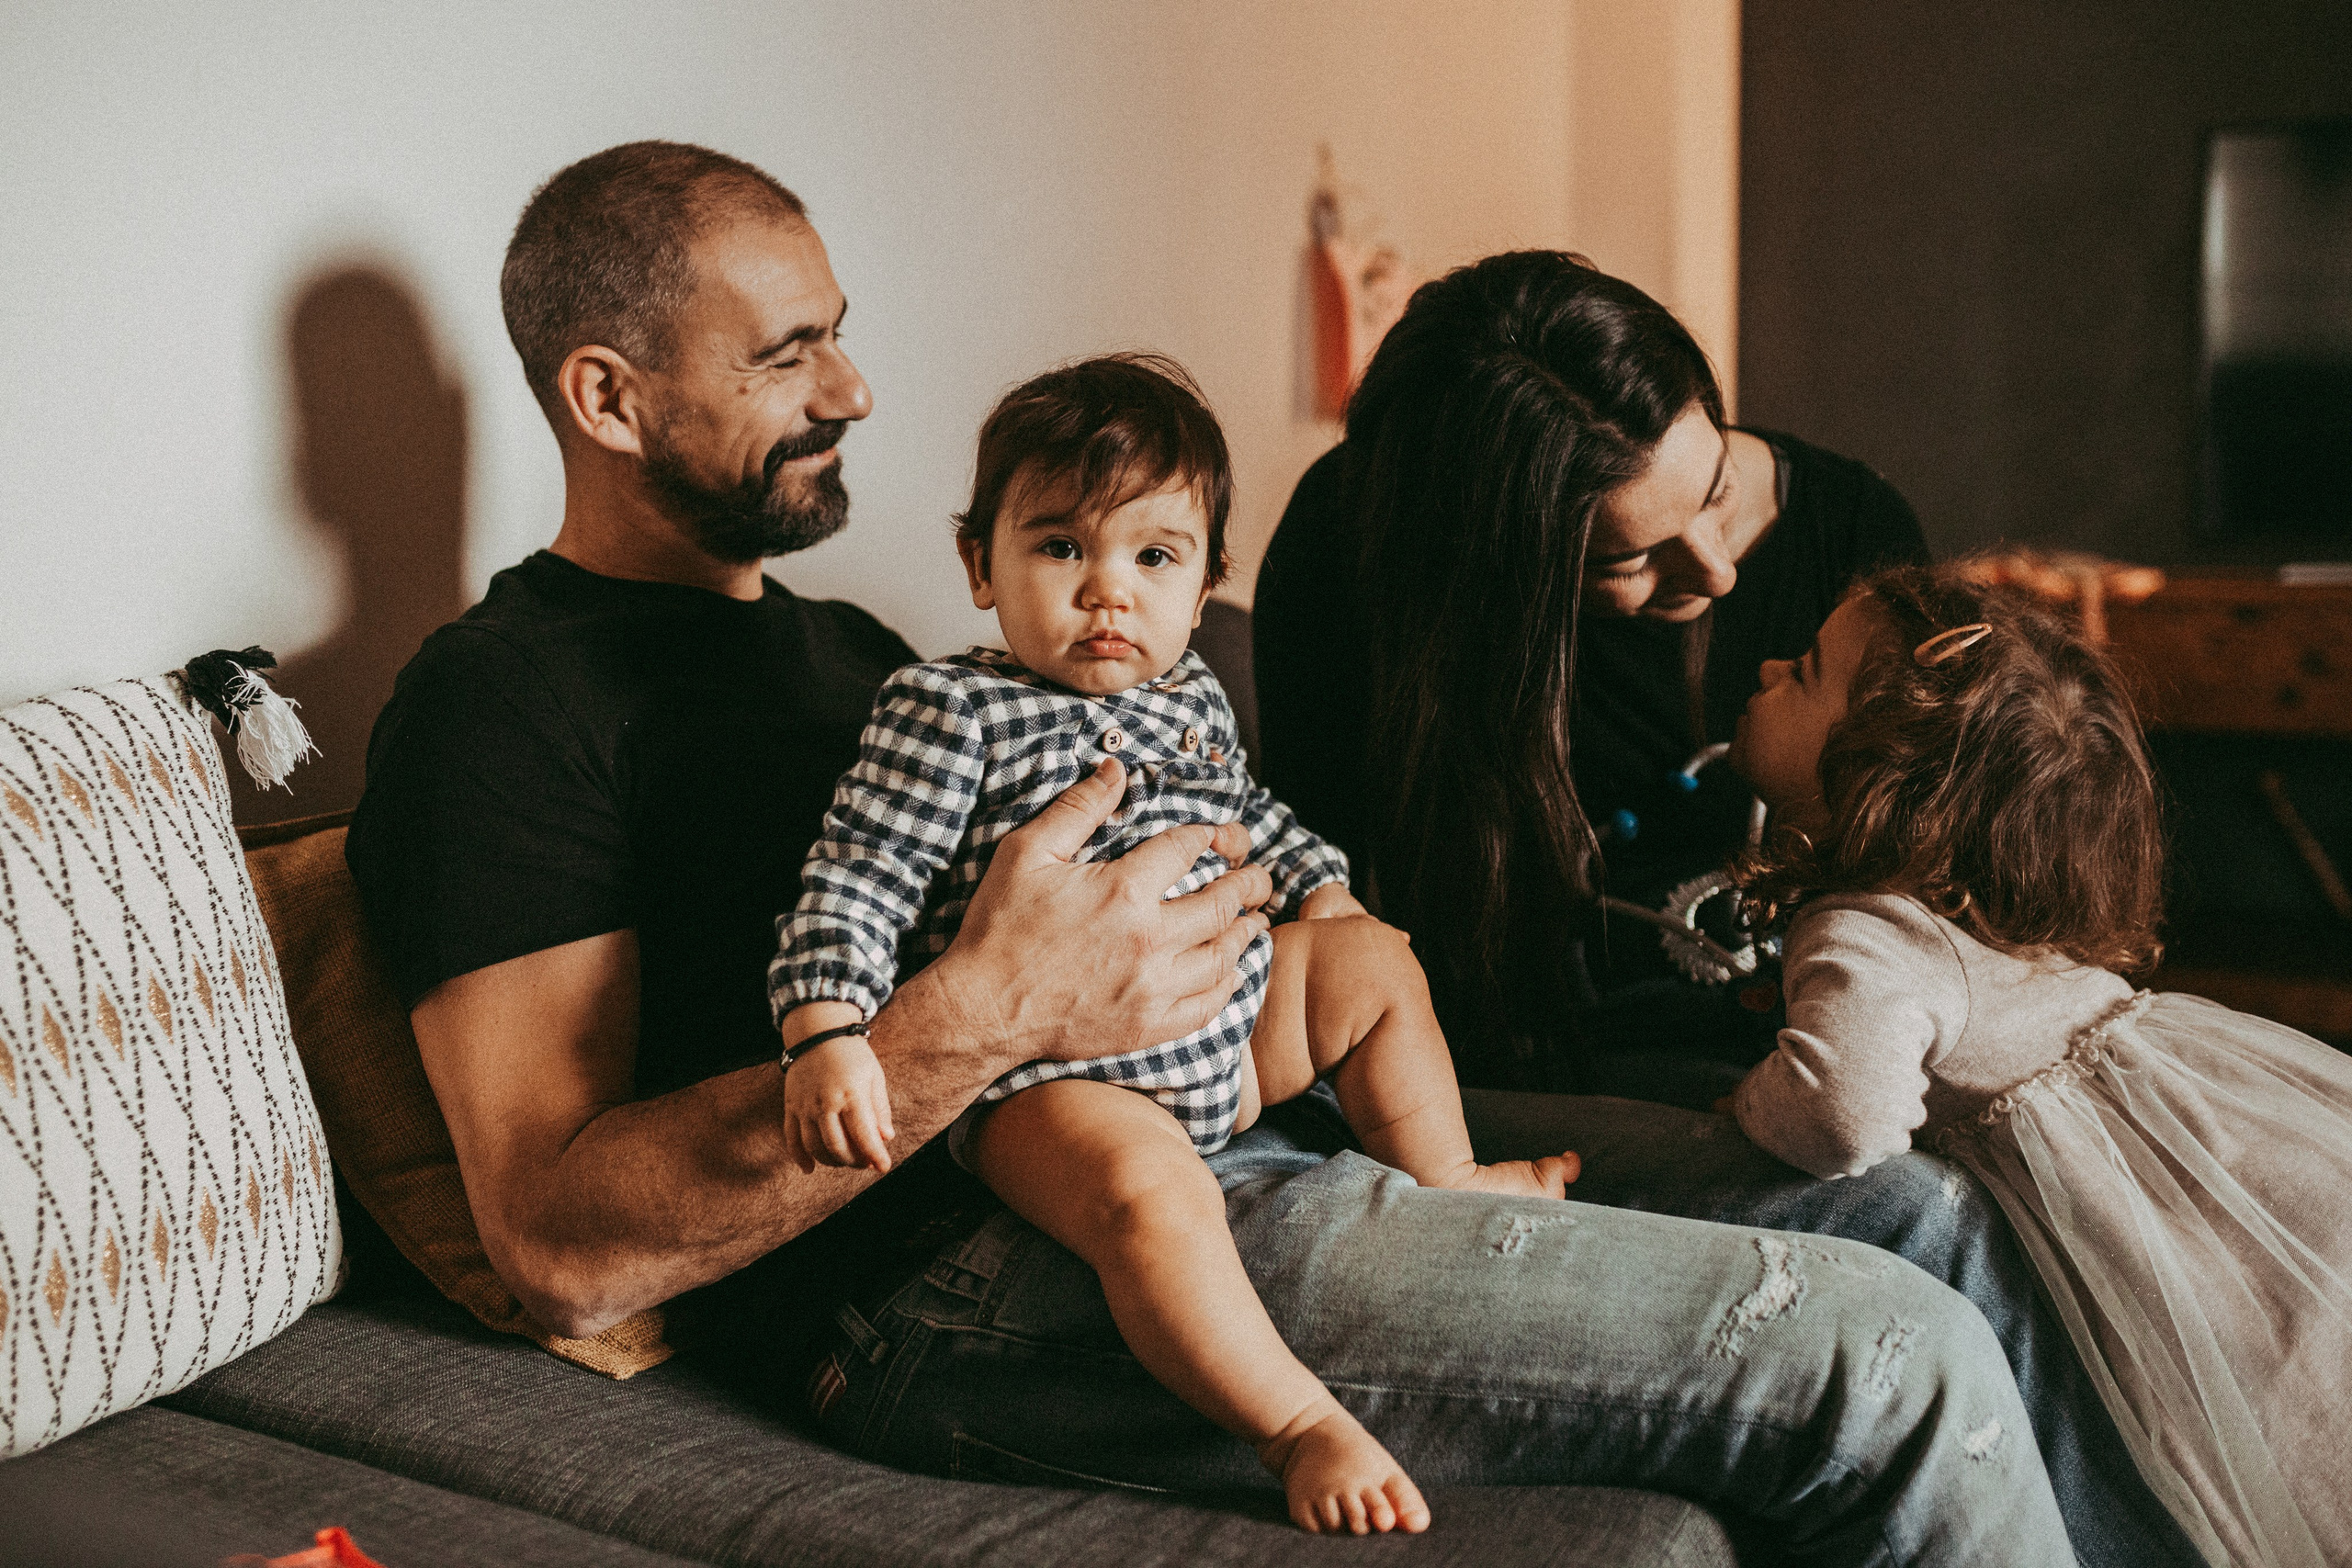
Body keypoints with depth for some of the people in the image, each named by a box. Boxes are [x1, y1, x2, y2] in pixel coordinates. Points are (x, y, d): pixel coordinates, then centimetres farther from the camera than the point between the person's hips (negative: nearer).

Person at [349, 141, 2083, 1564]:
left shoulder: (842, 646, 26)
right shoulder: (502, 701, -3)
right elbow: (565, 1246, -14)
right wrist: (984, 1014, -23)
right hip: (965, 1285, -9)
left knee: (1918, 1216, 9)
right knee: (1890, 1368, -17)